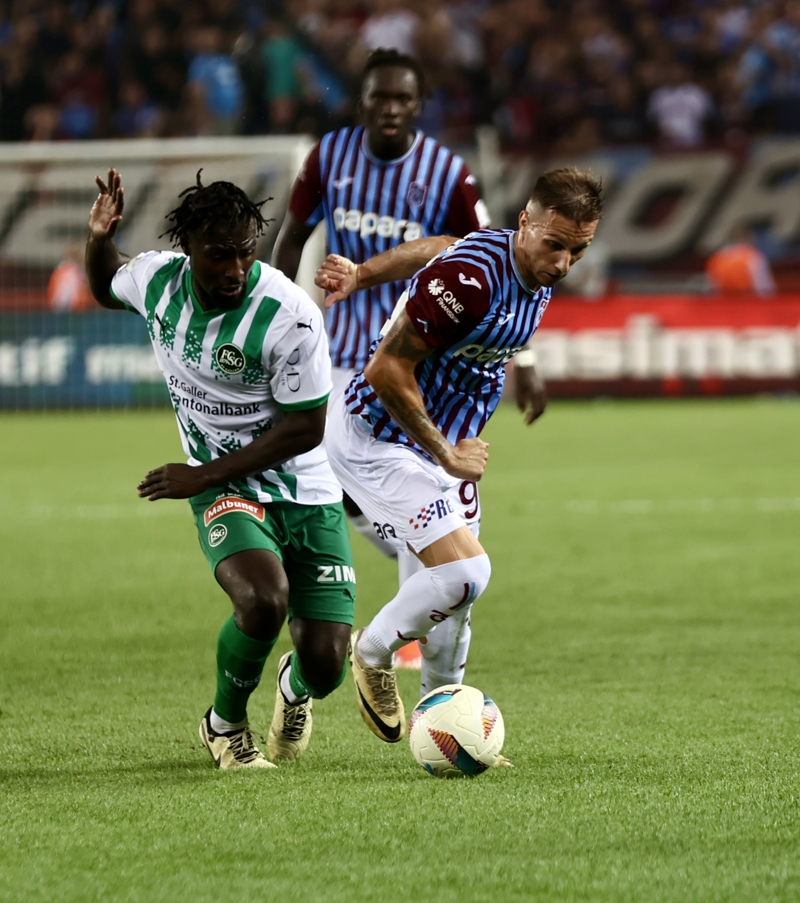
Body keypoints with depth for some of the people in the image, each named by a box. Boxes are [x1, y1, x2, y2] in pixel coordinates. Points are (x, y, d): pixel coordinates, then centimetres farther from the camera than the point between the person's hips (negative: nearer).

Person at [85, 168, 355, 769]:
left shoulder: (290, 315, -22)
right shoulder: (156, 279, -7)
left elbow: (306, 428, -17)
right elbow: (106, 290, 19)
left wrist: (203, 475, -16)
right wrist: (99, 239, -3)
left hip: (307, 494, -1)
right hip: (227, 492, 1)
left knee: (325, 668, -7)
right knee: (263, 598, -32)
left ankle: (296, 688, 37)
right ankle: (224, 725, 0)